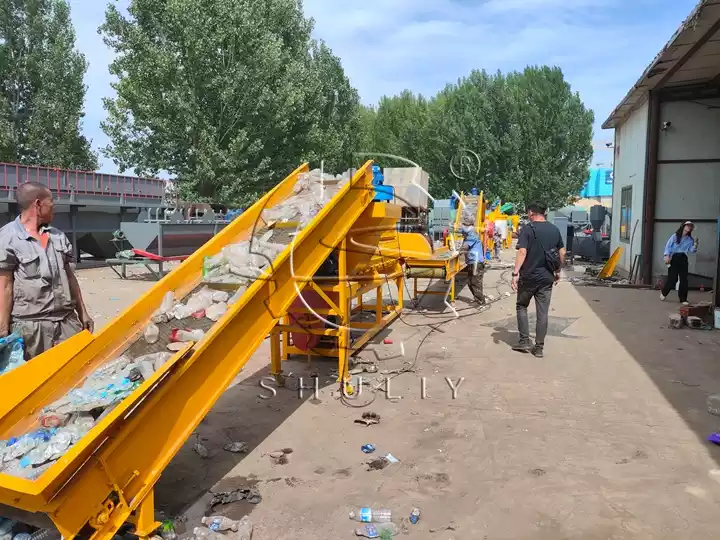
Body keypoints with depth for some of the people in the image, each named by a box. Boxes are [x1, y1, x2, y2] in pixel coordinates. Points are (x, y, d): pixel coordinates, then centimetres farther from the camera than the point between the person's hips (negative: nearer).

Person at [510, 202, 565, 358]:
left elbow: (522, 252, -19)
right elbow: (562, 253, 11)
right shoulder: (555, 230, 8)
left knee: (521, 306, 15)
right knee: (543, 312, 6)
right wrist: (558, 271, 22)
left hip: (529, 276, -4)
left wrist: (515, 273, -21)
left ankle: (524, 341, 11)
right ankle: (539, 347, 9)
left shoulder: (527, 229, -8)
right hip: (547, 277, 4)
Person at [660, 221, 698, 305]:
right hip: (674, 258, -3)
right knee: (672, 278, -5)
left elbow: (692, 250, 2)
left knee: (684, 279, -1)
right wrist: (667, 256, -13)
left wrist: (695, 244, -16)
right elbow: (668, 246, -1)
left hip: (683, 259, 3)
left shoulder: (690, 239, 9)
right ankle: (664, 293, 20)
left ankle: (683, 299, 7)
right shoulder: (675, 236, 1)